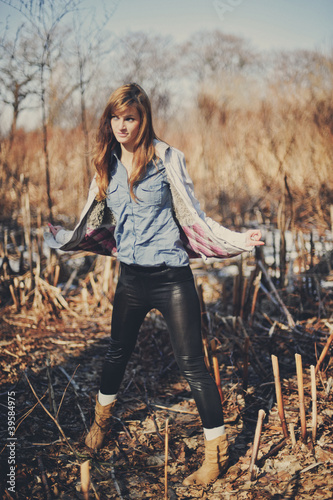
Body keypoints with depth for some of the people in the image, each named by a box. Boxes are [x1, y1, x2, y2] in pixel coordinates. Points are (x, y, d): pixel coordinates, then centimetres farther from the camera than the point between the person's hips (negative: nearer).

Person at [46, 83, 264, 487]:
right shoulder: (107, 165, 6)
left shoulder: (166, 158, -8)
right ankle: (101, 419, 48)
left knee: (191, 364, -2)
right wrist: (59, 237, 21)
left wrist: (238, 240, -14)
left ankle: (216, 453, 14)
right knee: (117, 352, 21)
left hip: (171, 278, -4)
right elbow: (95, 226, 17)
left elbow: (192, 216, -5)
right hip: (131, 278, 5)